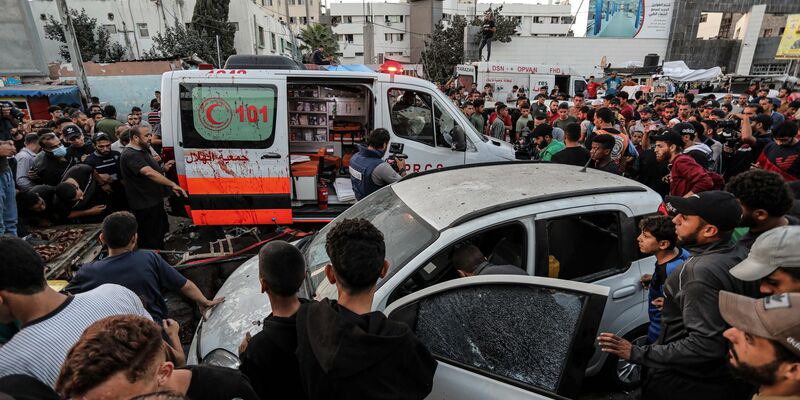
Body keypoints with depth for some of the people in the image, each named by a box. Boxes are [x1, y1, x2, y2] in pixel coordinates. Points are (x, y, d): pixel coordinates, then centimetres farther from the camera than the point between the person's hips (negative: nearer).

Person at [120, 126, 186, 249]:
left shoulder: (142, 150, 10)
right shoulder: (131, 155, -23)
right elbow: (149, 173, -37)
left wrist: (163, 168, 6)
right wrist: (172, 184, -40)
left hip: (154, 200, 11)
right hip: (145, 205, -11)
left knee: (161, 232, 24)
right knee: (151, 242, 2)